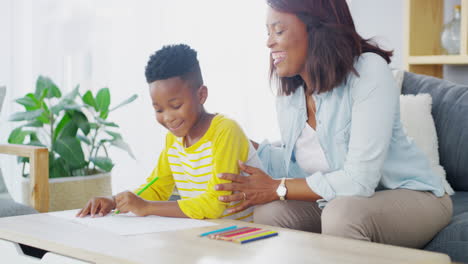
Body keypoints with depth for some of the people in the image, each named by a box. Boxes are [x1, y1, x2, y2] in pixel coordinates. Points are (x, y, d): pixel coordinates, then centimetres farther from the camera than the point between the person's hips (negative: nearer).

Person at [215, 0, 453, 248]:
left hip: (411, 197, -6)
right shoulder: (287, 97, -1)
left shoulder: (368, 71, -24)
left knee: (342, 212, -35)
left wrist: (277, 188, -22)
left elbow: (359, 181, -29)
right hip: (342, 199, 6)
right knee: (268, 212, -15)